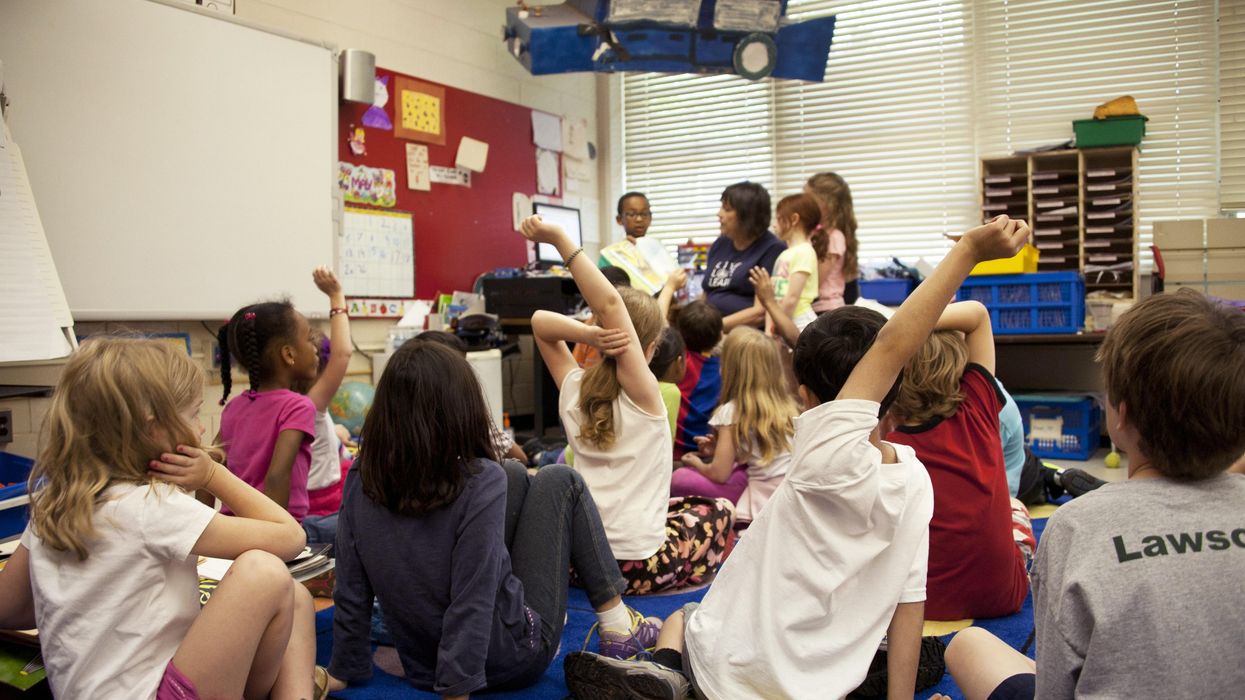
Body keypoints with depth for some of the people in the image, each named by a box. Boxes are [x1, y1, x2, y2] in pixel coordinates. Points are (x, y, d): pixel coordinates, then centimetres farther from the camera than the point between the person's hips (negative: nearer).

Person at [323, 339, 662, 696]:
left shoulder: (358, 482, -12)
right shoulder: (481, 483, -26)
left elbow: (351, 595, -5)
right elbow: (471, 608, -28)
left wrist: (342, 672, 6)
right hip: (512, 658, -5)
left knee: (515, 476, 15)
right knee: (559, 481, 7)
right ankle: (616, 624, 13)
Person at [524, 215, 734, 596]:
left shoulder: (573, 389, -1)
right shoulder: (643, 393, -15)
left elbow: (540, 320, 5)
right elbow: (610, 304, -26)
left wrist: (588, 334, -15)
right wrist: (559, 239, -30)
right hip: (637, 565, -5)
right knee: (719, 510, 23)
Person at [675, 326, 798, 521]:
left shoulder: (732, 411, -9)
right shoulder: (787, 405, 8)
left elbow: (719, 474, -9)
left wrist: (698, 464, 13)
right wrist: (717, 448, 22)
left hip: (763, 503, -7)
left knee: (680, 478, -4)